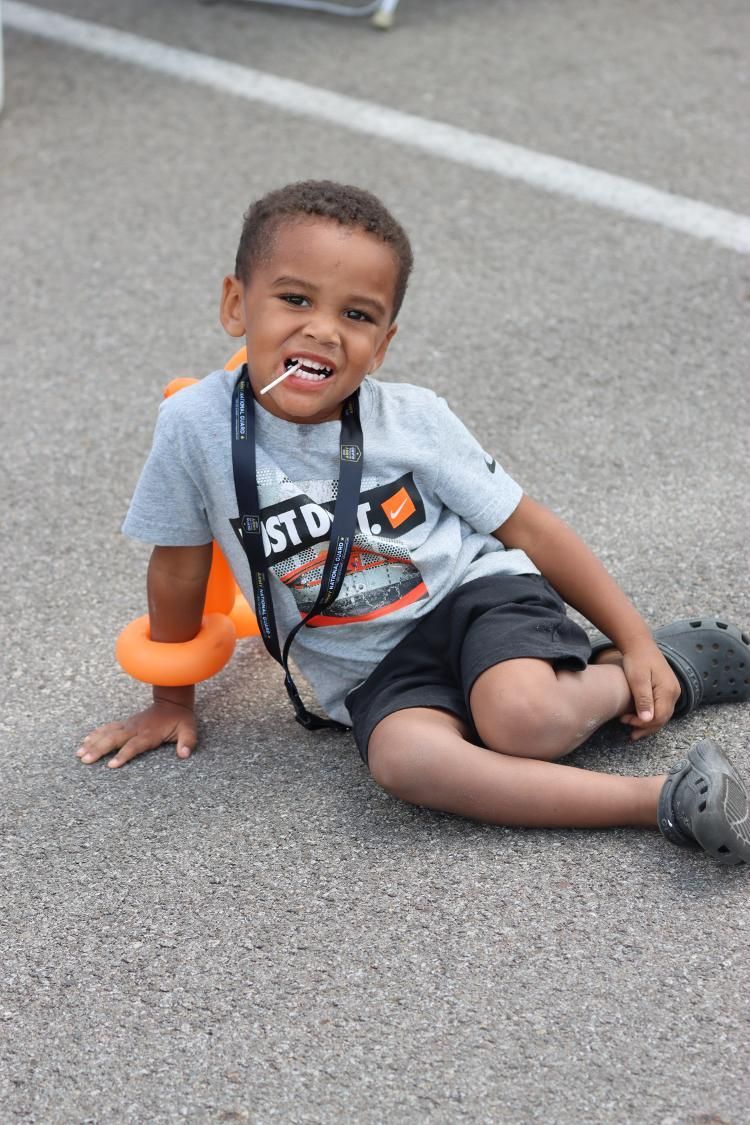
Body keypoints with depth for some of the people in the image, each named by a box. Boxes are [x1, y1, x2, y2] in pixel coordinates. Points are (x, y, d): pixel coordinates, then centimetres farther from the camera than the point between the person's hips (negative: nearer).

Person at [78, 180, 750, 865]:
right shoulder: (198, 426, -12)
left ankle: (668, 664, -3)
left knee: (520, 719, -34)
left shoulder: (413, 420, -10)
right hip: (374, 673, 1)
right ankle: (660, 802, -28)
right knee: (404, 759, -33)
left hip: (476, 595, -1)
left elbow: (529, 529, -1)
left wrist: (635, 639, -1)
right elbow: (179, 571, 3)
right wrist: (173, 702, 14)